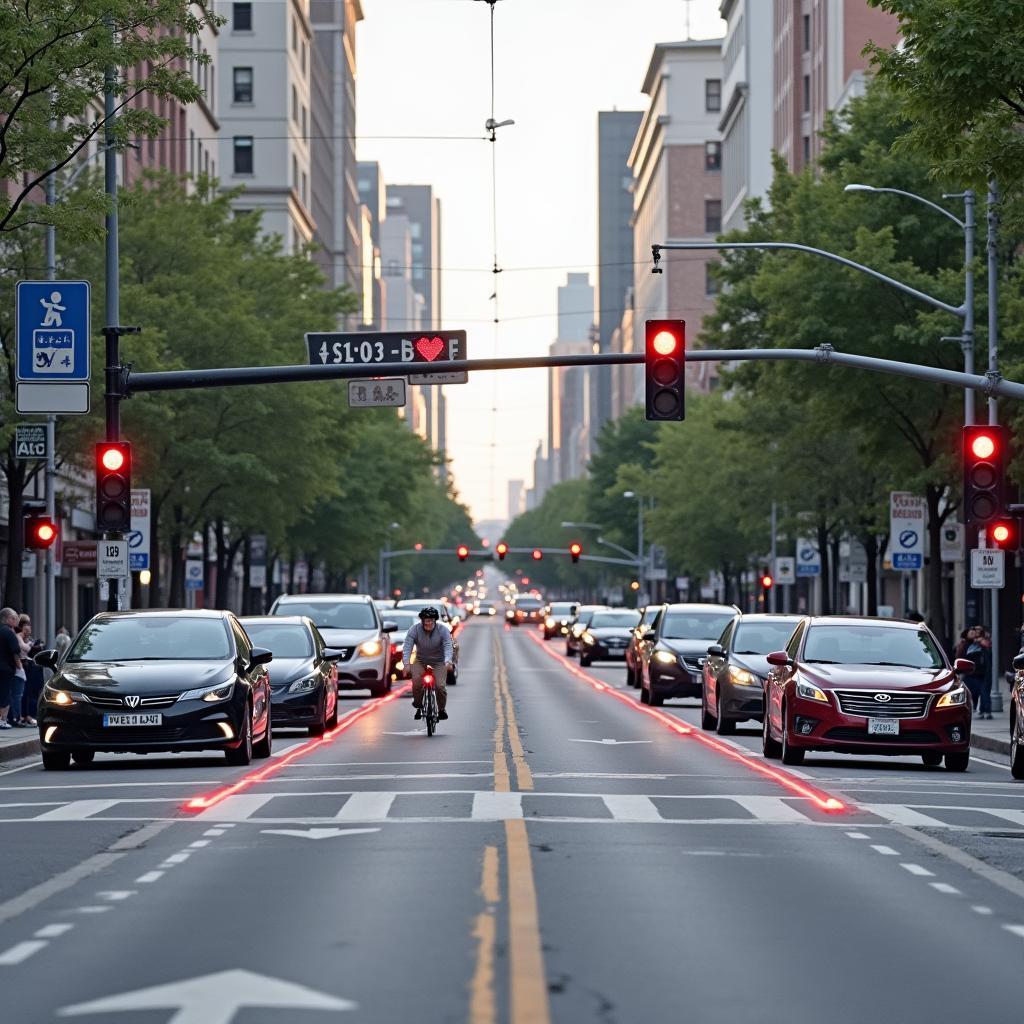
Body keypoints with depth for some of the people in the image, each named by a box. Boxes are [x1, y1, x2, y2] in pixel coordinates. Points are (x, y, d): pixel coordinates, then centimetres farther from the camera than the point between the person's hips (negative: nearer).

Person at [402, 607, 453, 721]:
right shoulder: (415, 630, -13)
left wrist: (448, 662, -43)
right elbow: (407, 647, -22)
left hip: (439, 662, -1)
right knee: (416, 682, -24)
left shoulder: (443, 630, -14)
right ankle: (418, 706, 1)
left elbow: (448, 647, -24)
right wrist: (406, 663, -38)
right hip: (420, 662, 1)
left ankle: (441, 709, 8)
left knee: (440, 685, -19)